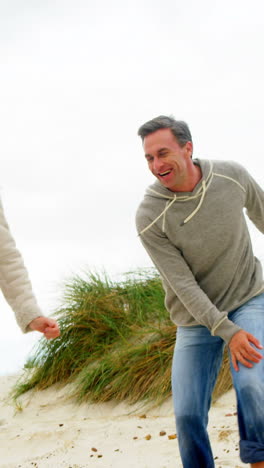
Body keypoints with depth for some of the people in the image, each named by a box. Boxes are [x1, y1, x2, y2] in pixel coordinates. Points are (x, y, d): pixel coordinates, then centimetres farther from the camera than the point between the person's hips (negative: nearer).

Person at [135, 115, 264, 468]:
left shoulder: (232, 175, -11)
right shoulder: (149, 218, -18)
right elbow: (183, 284, -18)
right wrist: (227, 331, -25)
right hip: (197, 318, 0)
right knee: (188, 415, -5)